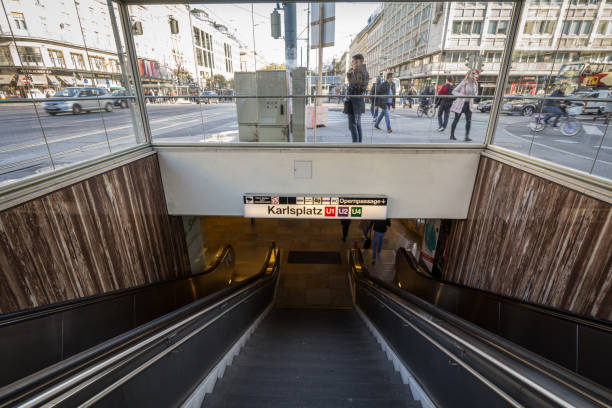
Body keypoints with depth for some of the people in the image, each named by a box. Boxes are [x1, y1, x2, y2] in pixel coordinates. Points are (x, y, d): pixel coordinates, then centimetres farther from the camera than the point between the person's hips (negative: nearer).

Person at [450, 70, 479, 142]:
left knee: (469, 121, -7)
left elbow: (475, 93, 20)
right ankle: (452, 135, 15)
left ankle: (467, 136, -5)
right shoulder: (464, 83, -10)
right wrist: (461, 95, -21)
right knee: (456, 120, 4)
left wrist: (474, 95, -3)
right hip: (460, 104, -5)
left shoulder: (475, 84, 5)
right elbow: (454, 91, -8)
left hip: (469, 104, 5)